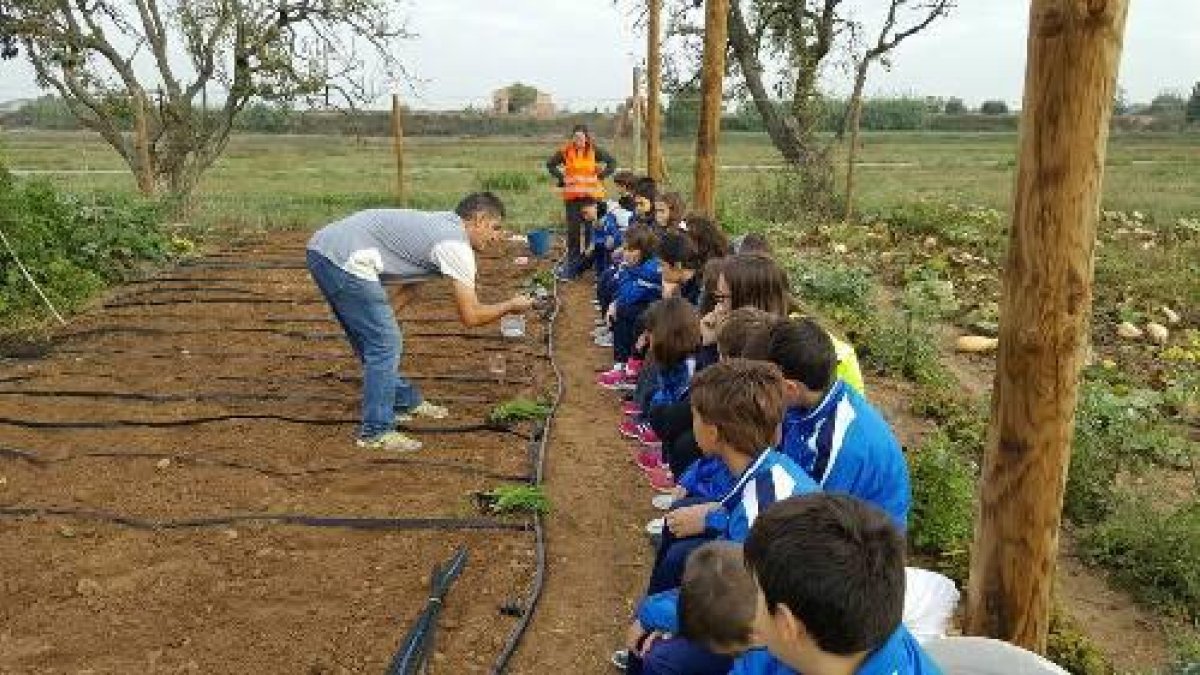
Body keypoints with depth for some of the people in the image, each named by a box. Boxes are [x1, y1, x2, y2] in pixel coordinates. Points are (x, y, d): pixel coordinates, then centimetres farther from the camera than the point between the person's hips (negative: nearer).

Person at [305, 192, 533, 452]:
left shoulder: (440, 224, 19)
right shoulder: (456, 245, -10)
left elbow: (411, 285, 29)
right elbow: (470, 316, -10)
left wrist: (382, 316, 27)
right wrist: (510, 306, 4)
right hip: (343, 258, -10)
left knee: (374, 340, 20)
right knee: (385, 345, -5)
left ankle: (406, 401, 35)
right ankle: (375, 432, 2)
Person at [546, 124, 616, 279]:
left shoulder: (595, 151, 0)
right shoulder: (565, 151, 2)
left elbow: (612, 162, 6)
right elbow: (550, 164, 12)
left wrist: (600, 176, -4)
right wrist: (561, 178, 1)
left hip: (592, 195, -1)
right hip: (572, 196, 1)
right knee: (573, 231, 2)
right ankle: (571, 265, 9)